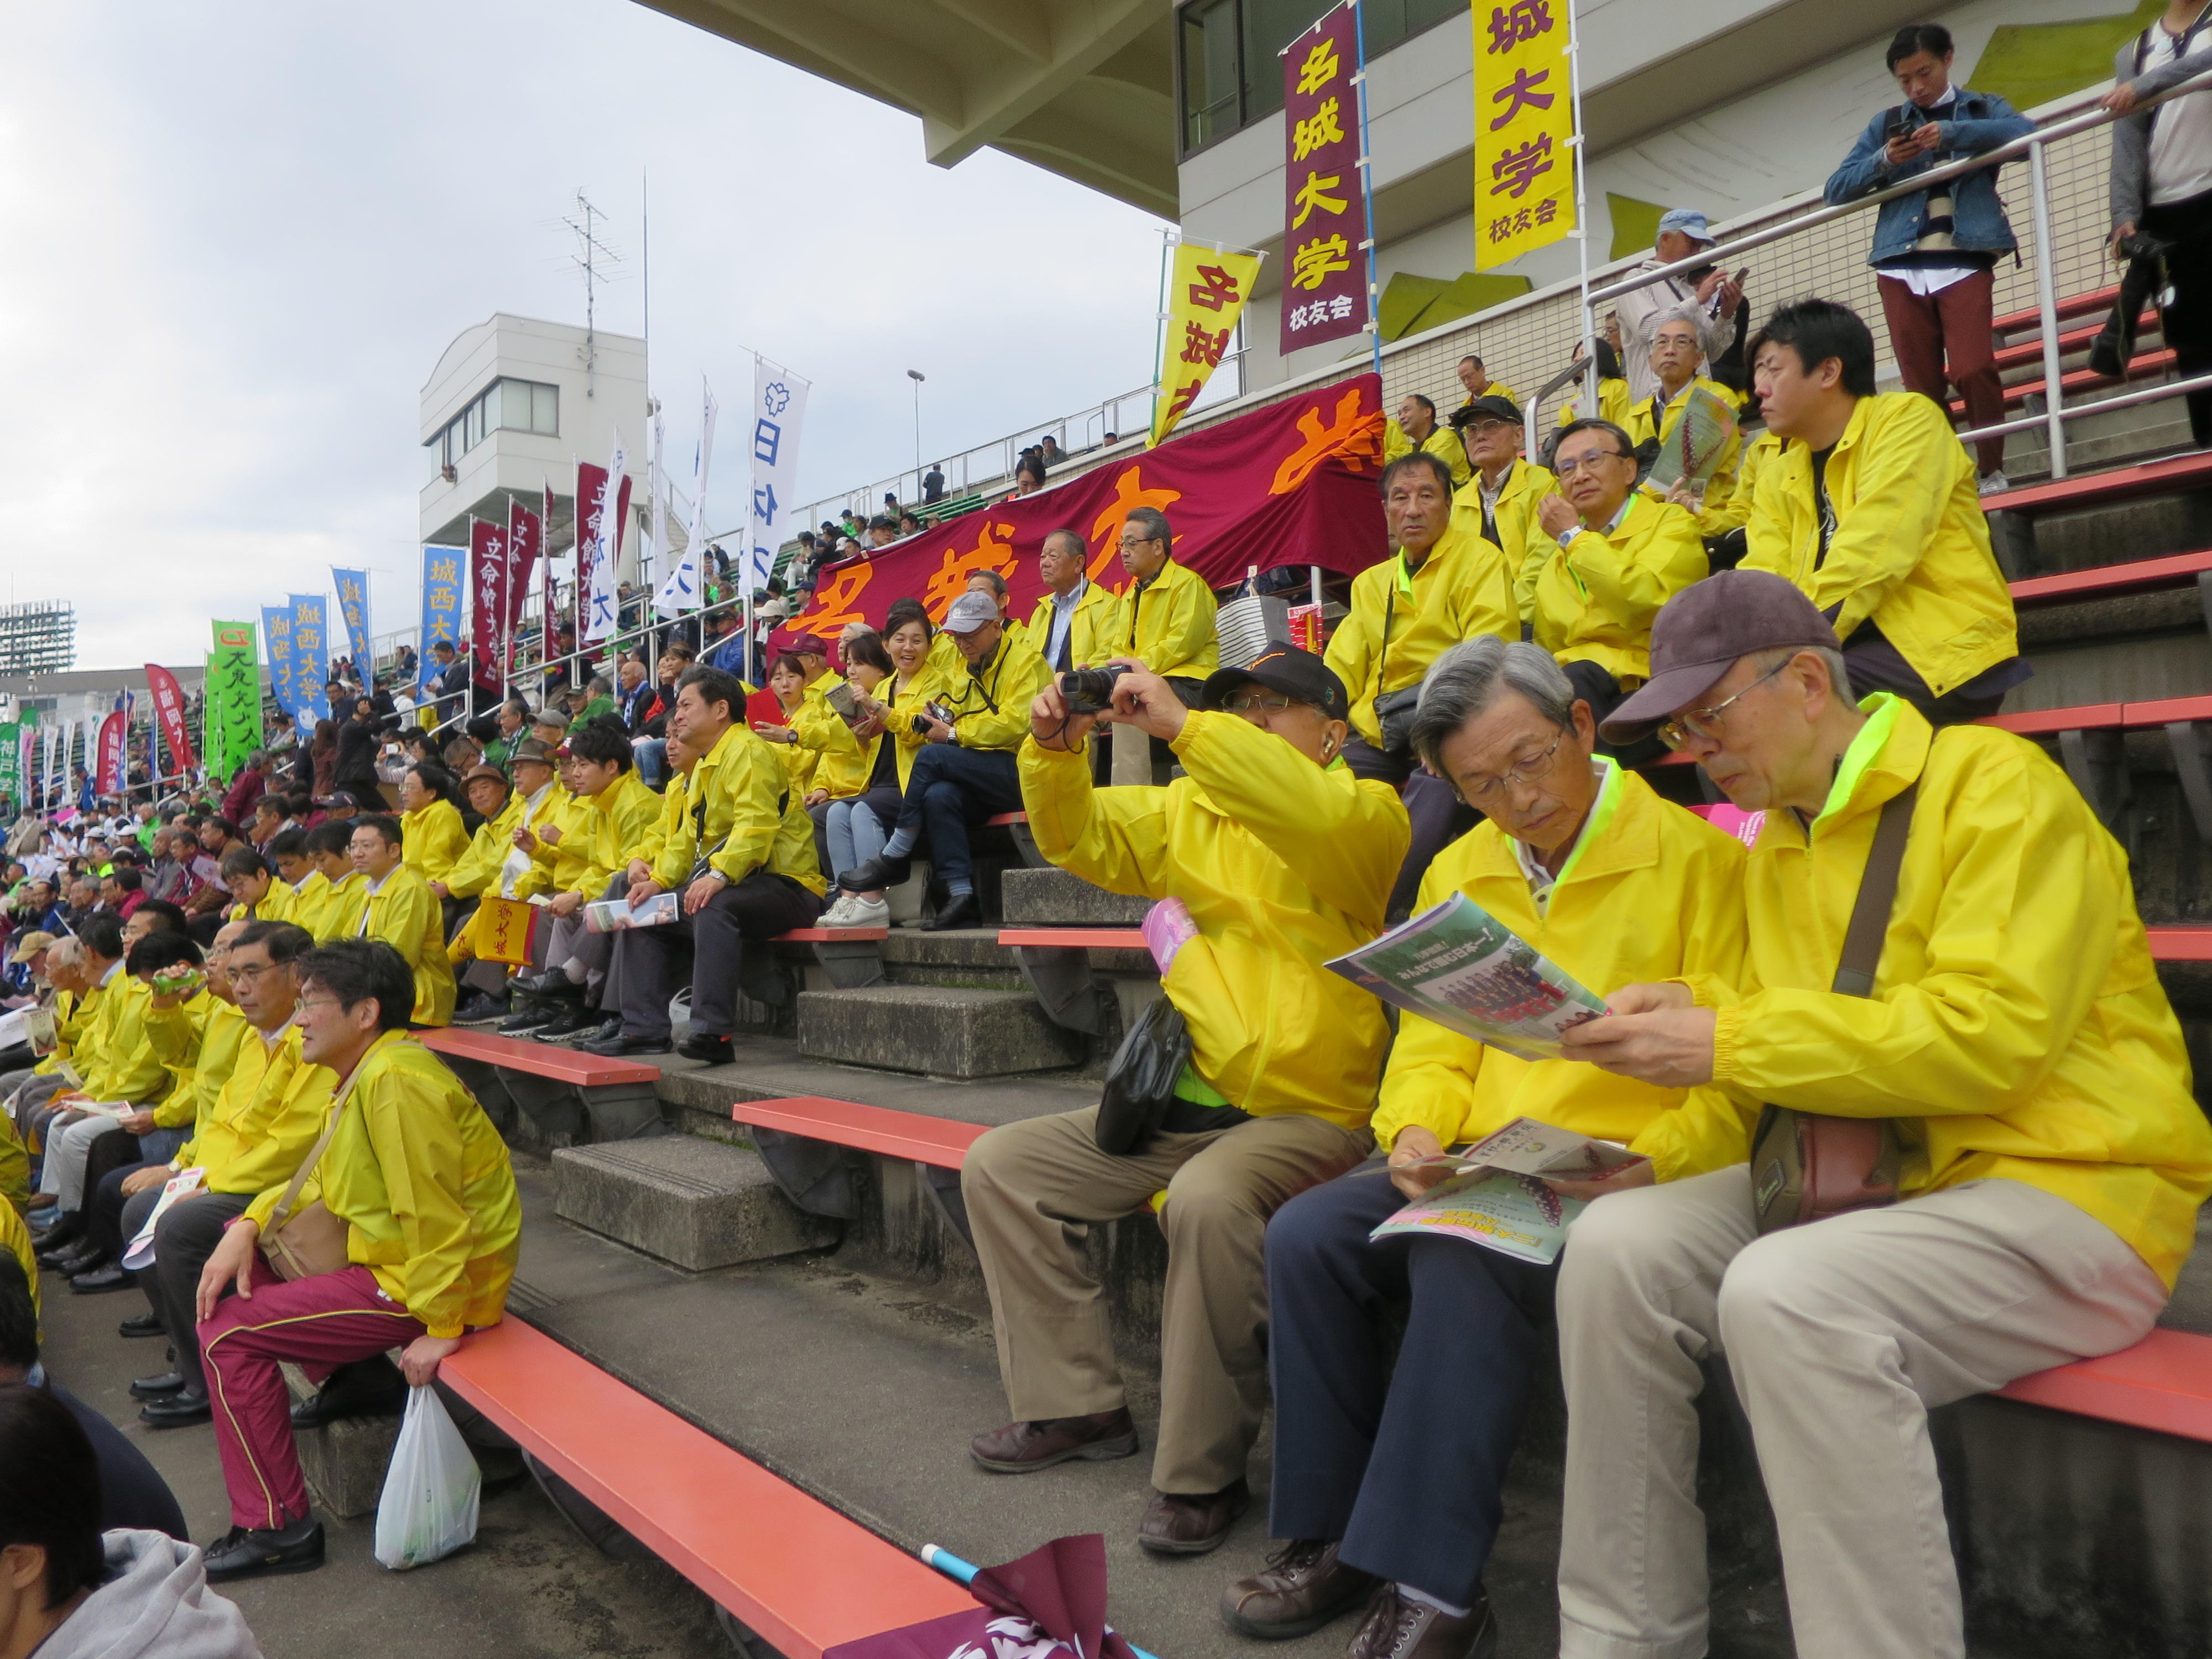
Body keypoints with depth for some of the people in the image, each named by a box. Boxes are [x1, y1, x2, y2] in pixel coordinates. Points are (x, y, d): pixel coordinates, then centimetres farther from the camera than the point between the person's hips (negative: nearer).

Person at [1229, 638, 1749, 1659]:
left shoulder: (1696, 859, -6)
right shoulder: (1458, 873, 12)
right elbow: (1434, 1047, 12)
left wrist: (1646, 1162, -24)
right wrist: (1415, 1133, -8)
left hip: (1623, 1175, -5)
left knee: (1463, 1265, -32)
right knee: (1307, 1235, -16)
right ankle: (1334, 1536, -1)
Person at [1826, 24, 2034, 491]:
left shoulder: (1981, 107, 14)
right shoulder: (1887, 123, 18)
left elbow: (2027, 132, -7)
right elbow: (1836, 189, 11)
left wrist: (1952, 132, -18)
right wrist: (1883, 162, -7)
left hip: (1965, 261, -2)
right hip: (1901, 268, 2)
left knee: (1974, 369, -14)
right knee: (1921, 386, 0)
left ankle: (1992, 470, -1)